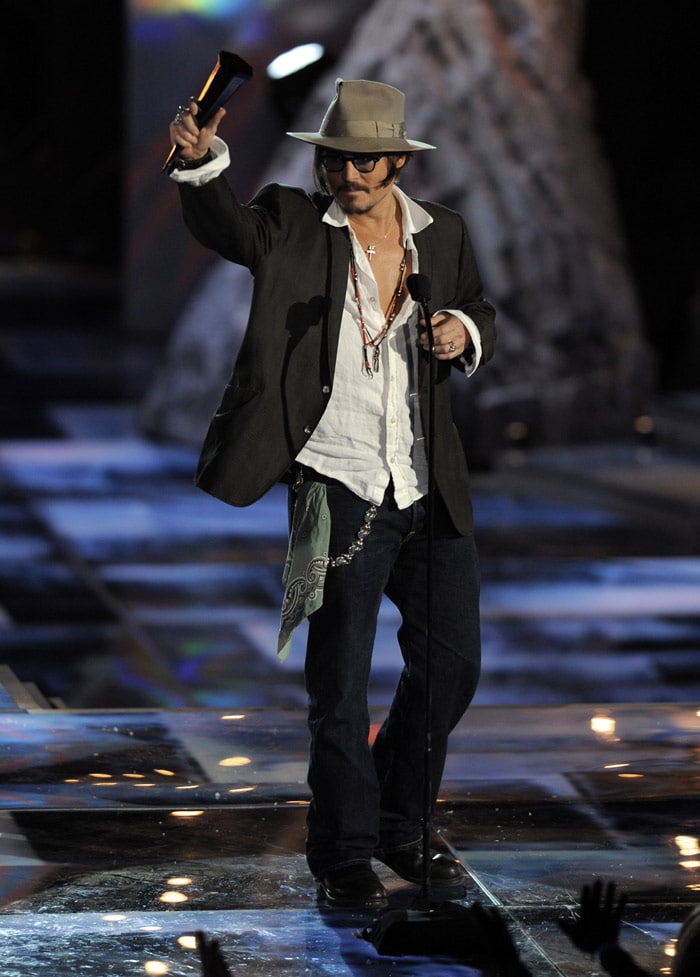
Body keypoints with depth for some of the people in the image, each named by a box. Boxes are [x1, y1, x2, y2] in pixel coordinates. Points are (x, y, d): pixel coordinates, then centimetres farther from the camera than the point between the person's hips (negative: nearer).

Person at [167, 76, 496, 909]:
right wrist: (201, 160, -40)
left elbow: (480, 318, 21)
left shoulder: (443, 234, 9)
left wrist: (465, 334, -3)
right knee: (340, 683, 0)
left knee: (451, 662, 10)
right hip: (340, 487, -4)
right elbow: (224, 223, -21)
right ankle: (342, 855, 15)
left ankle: (400, 830, 30)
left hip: (430, 486, 4)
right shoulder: (292, 224, -2)